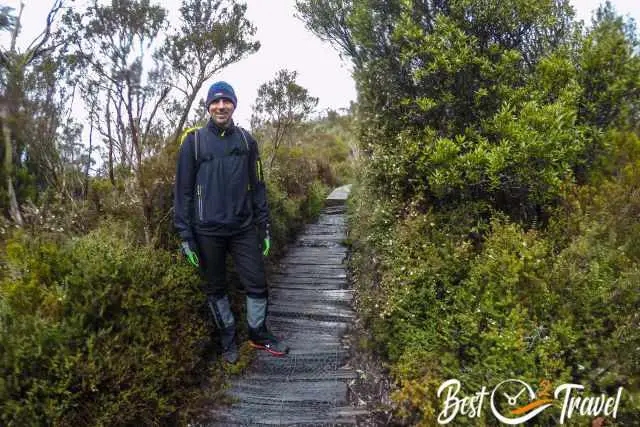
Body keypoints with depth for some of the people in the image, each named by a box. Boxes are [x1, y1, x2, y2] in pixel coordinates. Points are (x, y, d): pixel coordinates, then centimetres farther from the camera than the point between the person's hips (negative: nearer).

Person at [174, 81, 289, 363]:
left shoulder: (246, 140, 5)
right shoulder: (193, 141, -3)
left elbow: (257, 186, 7)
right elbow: (183, 190, -2)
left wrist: (264, 227, 5)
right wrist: (185, 235, -6)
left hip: (243, 229, 2)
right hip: (208, 232, -1)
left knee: (257, 284, 5)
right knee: (216, 288, 12)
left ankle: (258, 334, 28)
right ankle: (228, 338, 32)